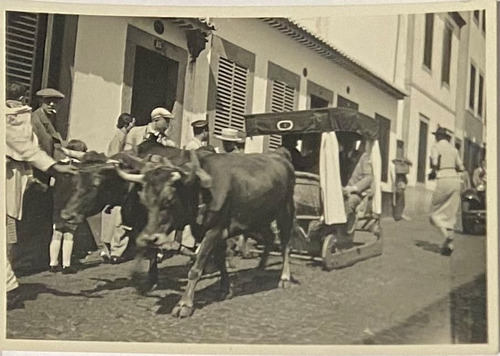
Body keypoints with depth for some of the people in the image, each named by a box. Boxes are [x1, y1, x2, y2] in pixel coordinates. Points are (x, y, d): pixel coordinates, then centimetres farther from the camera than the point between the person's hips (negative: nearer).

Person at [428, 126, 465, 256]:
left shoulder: (436, 147, 0)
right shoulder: (453, 149, 16)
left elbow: (435, 164, -13)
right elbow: (460, 167, 14)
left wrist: (433, 173, 6)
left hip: (443, 179, -5)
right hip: (456, 179, 5)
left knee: (435, 213, 5)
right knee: (450, 214, 10)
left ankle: (447, 236, -20)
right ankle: (449, 245, 7)